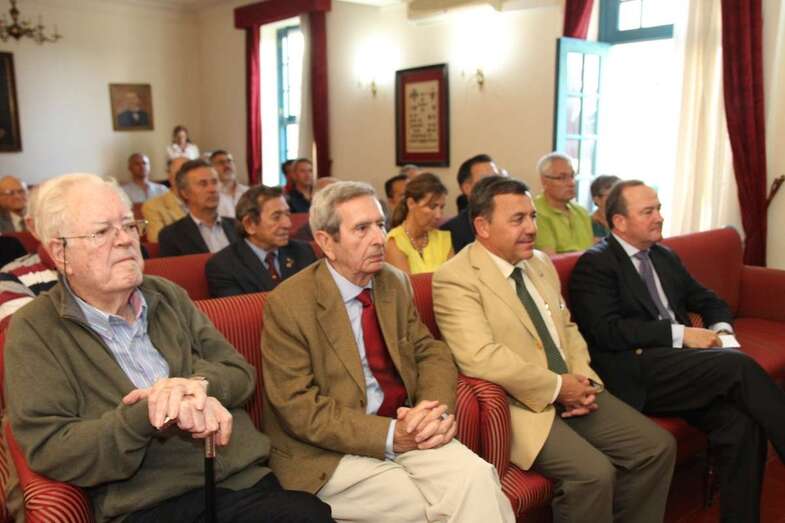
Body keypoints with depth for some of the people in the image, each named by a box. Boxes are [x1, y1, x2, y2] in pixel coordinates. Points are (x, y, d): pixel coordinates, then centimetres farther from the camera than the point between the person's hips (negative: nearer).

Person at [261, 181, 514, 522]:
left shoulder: (395, 283, 6)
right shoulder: (288, 304, -12)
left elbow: (431, 352, 8)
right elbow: (300, 408, -15)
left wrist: (437, 408, -15)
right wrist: (391, 436, -22)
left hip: (405, 427, 5)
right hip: (331, 451, -4)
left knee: (476, 476, -22)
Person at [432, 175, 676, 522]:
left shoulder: (540, 262, 13)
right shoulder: (456, 278, -14)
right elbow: (480, 357, -25)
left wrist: (581, 378, -1)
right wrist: (556, 386, -17)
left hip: (570, 392, 8)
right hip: (520, 404, -8)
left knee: (658, 446, 1)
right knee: (594, 473, -25)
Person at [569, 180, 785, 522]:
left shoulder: (665, 256, 20)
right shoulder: (594, 265, -3)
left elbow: (709, 301, 25)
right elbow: (608, 330, -14)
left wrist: (722, 332, 1)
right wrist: (681, 334, -15)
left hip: (680, 369, 7)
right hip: (637, 375, -6)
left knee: (742, 424, -21)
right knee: (738, 365, -25)